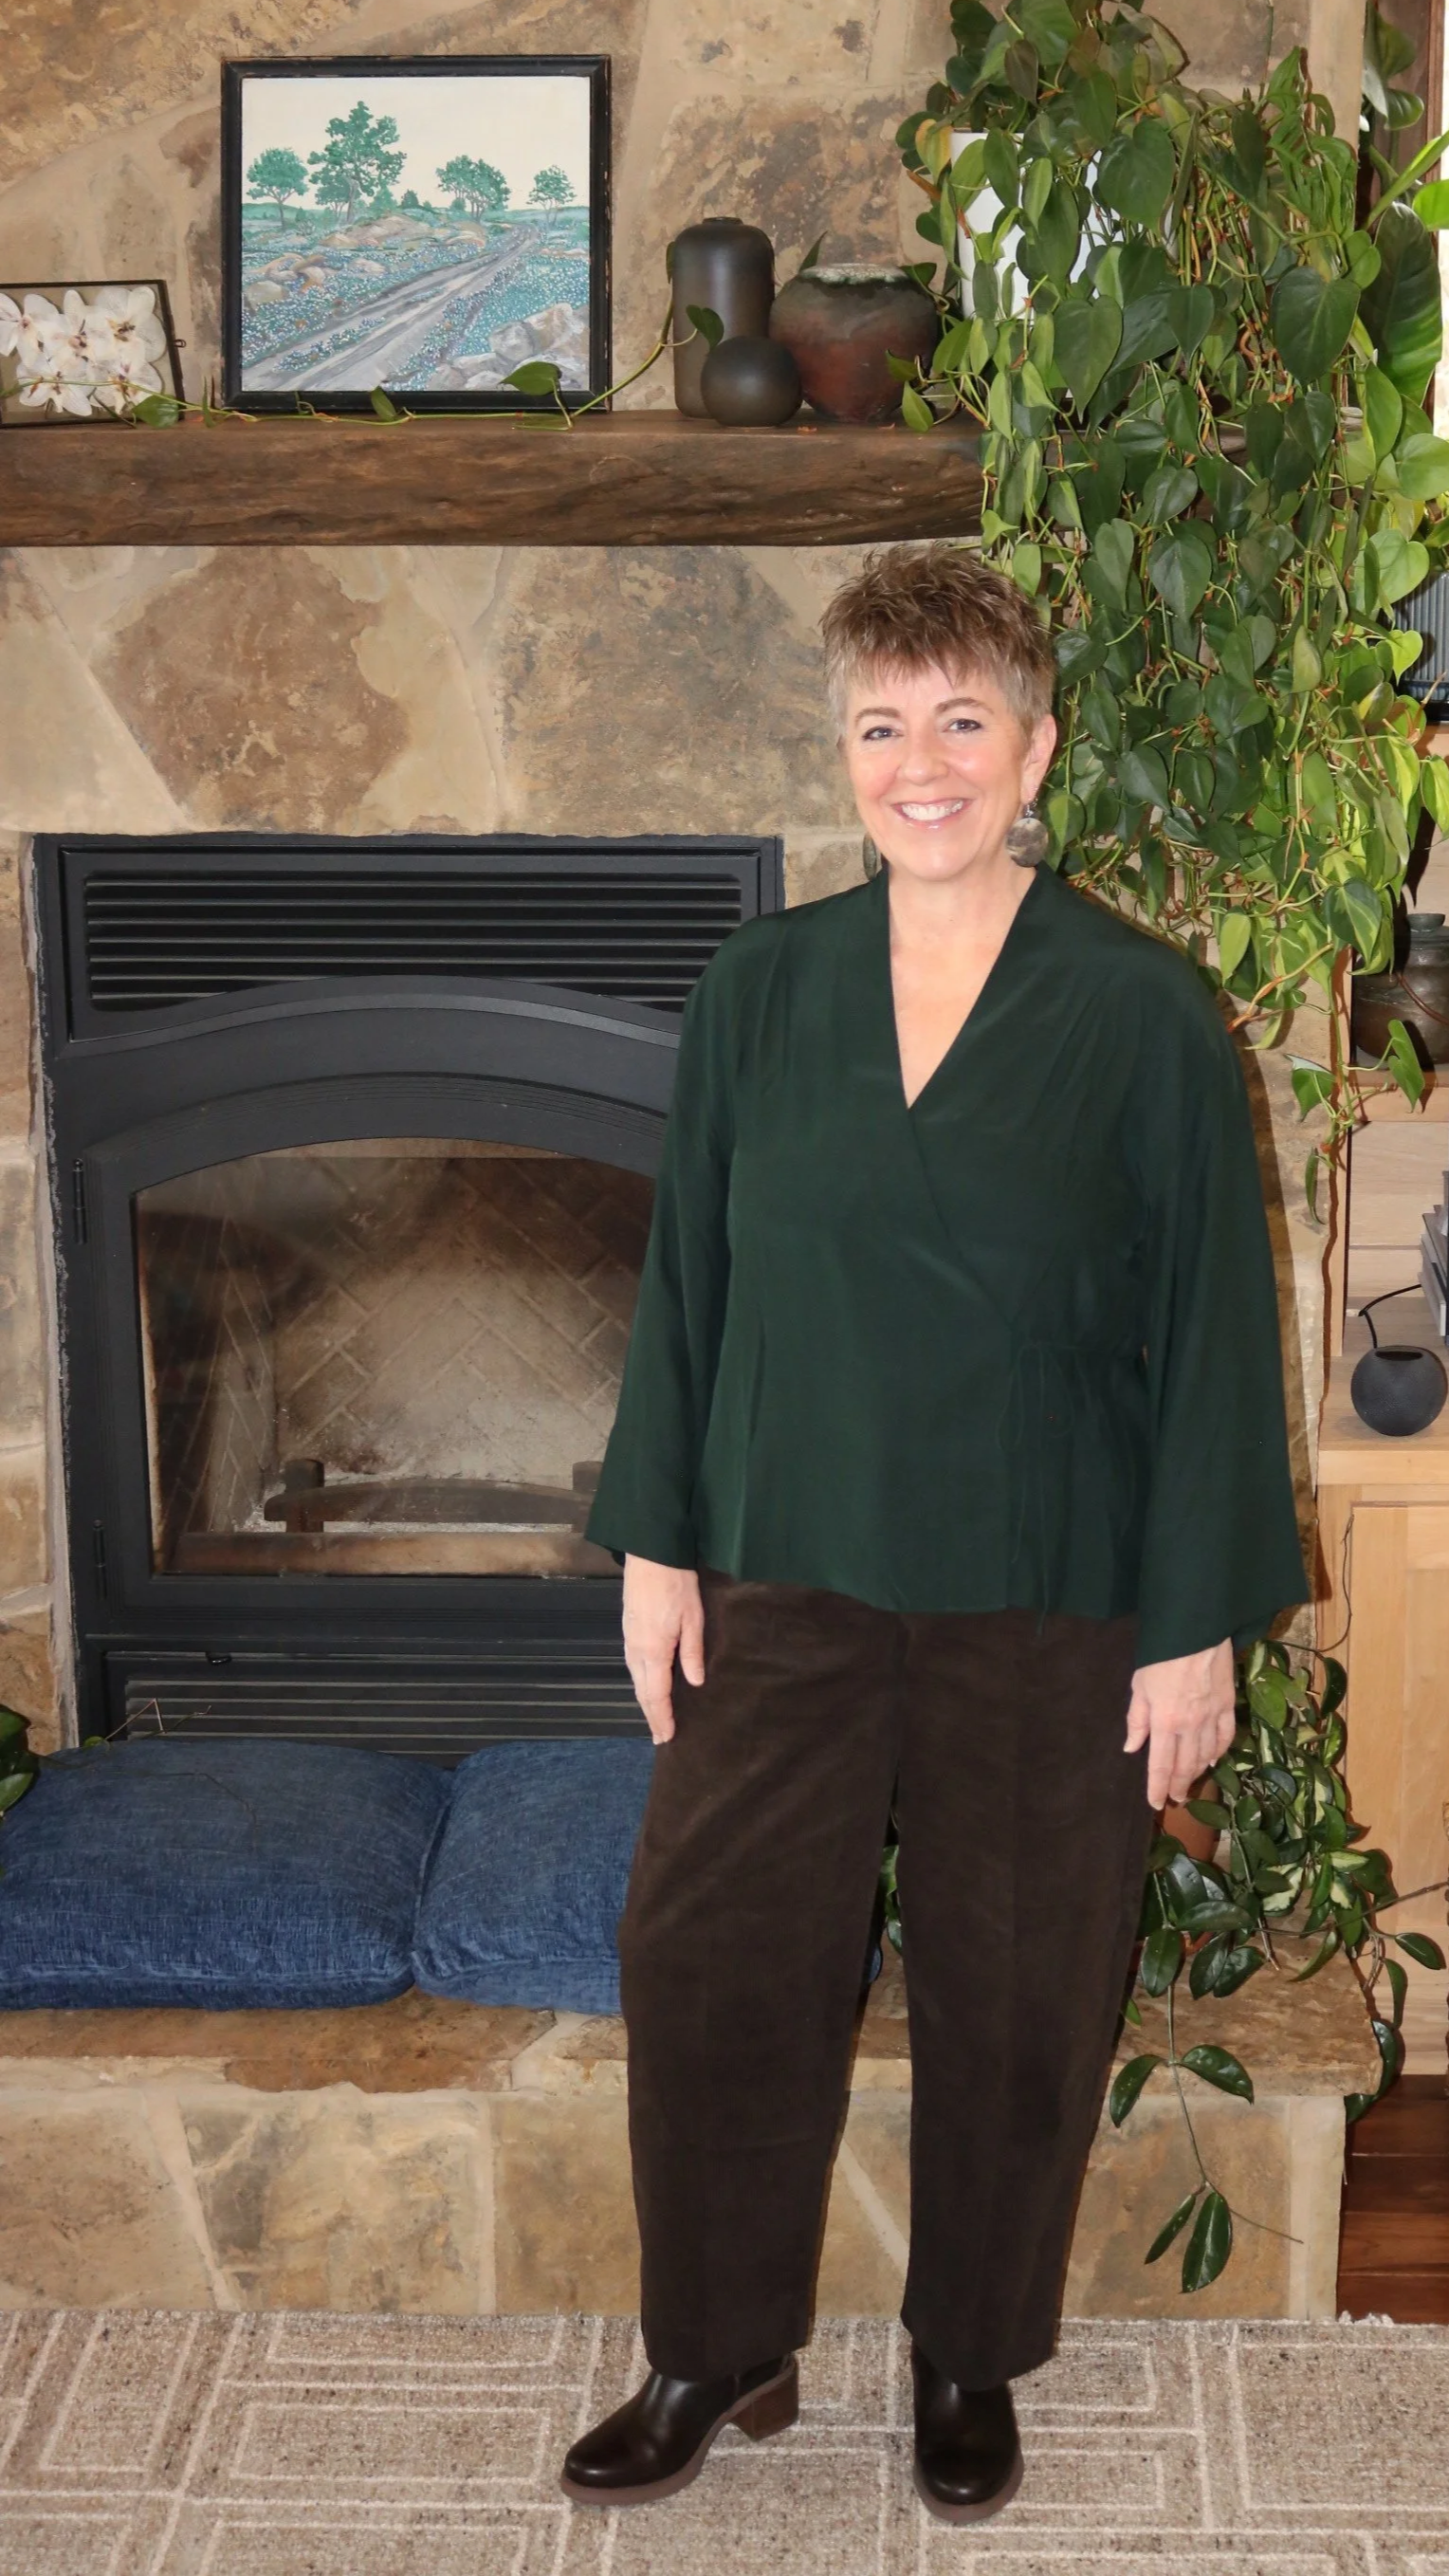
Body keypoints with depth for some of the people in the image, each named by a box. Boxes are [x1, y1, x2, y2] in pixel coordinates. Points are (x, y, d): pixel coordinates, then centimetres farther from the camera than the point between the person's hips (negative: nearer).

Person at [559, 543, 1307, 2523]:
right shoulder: (757, 991, 1)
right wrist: (657, 1544, 4)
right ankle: (719, 2353, 30)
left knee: (1012, 1999, 11)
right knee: (711, 1962, 7)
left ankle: (973, 2362, 35)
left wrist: (1199, 1624, -8)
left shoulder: (1146, 1016, -8)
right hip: (789, 1582, 3)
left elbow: (1211, 1331, -6)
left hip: (1047, 1613, -2)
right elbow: (687, 1282, 6)